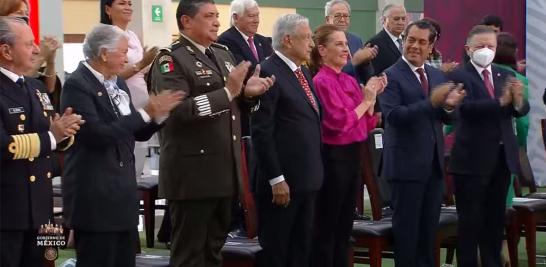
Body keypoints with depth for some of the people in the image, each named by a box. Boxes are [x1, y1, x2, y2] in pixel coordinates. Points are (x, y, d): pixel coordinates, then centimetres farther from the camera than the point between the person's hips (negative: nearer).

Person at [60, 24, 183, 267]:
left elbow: (137, 133, 16)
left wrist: (157, 115, -3)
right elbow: (97, 135, -22)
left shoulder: (117, 83, 13)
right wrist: (144, 113, -19)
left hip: (123, 192, 8)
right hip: (94, 196, -8)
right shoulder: (77, 86, -12)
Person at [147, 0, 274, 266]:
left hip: (224, 170, 8)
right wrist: (227, 91, -24)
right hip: (192, 172, -8)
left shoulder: (223, 54, 15)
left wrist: (248, 92, -2)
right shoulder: (170, 60, -12)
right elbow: (177, 110, -25)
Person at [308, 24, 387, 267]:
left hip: (353, 156, 8)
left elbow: (367, 125, 12)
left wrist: (372, 96, -1)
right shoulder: (321, 81, -12)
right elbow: (339, 123, -19)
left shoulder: (351, 81, 11)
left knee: (344, 228, 14)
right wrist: (366, 100, -10)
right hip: (333, 157, -8)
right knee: (326, 229, 0)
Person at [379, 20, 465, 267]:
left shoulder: (437, 75, 11)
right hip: (407, 162, -6)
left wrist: (448, 105, -13)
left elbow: (444, 118, 10)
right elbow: (393, 115, -22)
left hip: (434, 161, 7)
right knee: (407, 224, 1)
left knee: (430, 225, 14)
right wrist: (431, 102, -31)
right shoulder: (391, 76, -10)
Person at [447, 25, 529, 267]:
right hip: (472, 158, -6)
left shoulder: (504, 76, 11)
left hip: (502, 156, 6)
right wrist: (500, 102, -33)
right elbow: (467, 107, -22)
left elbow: (521, 111, 2)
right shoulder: (459, 76, -7)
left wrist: (518, 101, -21)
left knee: (496, 217, 13)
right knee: (470, 219, 0)